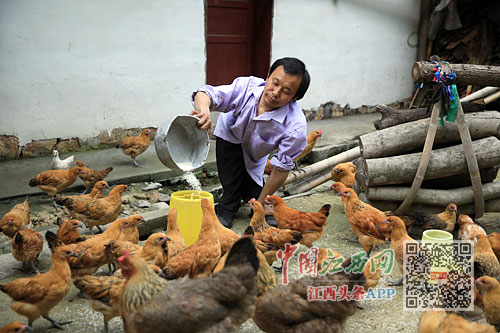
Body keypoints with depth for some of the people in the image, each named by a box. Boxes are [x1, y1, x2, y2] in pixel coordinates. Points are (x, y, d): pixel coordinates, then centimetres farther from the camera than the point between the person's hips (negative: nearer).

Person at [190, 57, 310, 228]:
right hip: (229, 134, 0)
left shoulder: (296, 127, -39)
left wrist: (260, 203, -20)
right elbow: (206, 94, -41)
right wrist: (204, 111, -67)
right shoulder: (246, 86, -37)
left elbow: (282, 168, -29)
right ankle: (228, 207, -3)